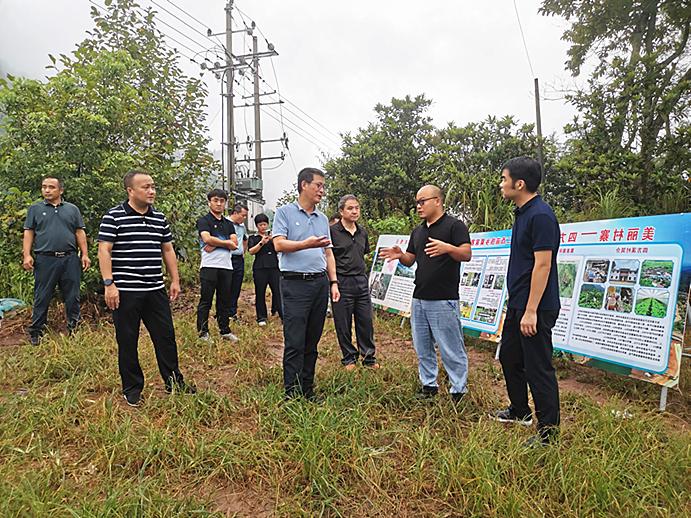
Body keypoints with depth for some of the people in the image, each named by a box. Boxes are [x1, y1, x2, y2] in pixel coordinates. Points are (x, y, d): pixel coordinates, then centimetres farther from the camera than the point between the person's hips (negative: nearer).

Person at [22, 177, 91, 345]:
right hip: (45, 260, -1)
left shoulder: (72, 209, 11)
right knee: (42, 298, 4)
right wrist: (27, 255, -5)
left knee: (72, 297, 7)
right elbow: (29, 233, 5)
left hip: (70, 259, 1)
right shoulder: (35, 209, 9)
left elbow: (80, 233, 9)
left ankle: (75, 329, 17)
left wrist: (85, 254, 1)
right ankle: (35, 332, 14)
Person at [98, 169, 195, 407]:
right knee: (127, 341, 6)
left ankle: (174, 381, 24)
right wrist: (109, 284, -15)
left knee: (166, 336, 10)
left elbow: (168, 250, 16)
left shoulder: (160, 218, 10)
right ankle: (132, 389, 21)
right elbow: (104, 251, -9)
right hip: (125, 291, -5)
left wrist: (175, 280, 13)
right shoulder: (114, 217, -6)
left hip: (155, 290, 5)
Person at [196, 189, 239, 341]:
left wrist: (215, 245, -10)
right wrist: (227, 243, -5)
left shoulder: (229, 224, 18)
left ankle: (225, 331, 18)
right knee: (205, 301, -1)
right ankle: (203, 333, 5)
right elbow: (207, 238, -15)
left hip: (226, 266, 5)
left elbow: (235, 244, 3)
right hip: (209, 266, -5)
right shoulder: (203, 221, 3)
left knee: (225, 301, 10)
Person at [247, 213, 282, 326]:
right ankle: (261, 317, 10)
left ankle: (283, 315, -2)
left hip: (274, 267, 1)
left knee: (277, 291, -6)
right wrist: (262, 242, -14)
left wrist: (273, 240, -10)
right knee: (260, 293, 0)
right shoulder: (253, 238, 11)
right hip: (260, 268, -1)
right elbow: (251, 251, -3)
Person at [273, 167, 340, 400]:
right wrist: (306, 244, -24)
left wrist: (333, 282, 11)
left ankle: (308, 389, 20)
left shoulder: (322, 219, 18)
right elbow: (279, 244, -10)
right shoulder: (285, 212, 1)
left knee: (312, 341, 11)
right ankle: (292, 392, 3)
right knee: (295, 342, -5)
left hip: (320, 283, 6)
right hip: (295, 283, -6)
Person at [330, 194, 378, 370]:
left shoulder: (362, 232, 11)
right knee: (343, 324, 5)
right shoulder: (332, 231, -7)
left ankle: (369, 357, 24)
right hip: (342, 282, -5)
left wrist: (362, 272, 15)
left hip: (362, 281, 5)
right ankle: (349, 358, 21)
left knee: (366, 321, 9)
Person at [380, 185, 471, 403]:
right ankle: (429, 385, 27)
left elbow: (467, 254, -16)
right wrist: (400, 255, -4)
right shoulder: (417, 231, 16)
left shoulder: (454, 225, -6)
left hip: (444, 300, -7)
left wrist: (447, 248, -35)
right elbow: (410, 260, 19)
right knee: (422, 348, 14)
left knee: (451, 348, -1)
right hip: (419, 298, 8)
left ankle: (458, 390, 12)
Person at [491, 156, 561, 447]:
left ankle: (548, 432, 17)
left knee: (538, 368, 1)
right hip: (517, 304, 10)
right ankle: (520, 412, 39)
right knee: (509, 357, 21)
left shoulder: (541, 216, -19)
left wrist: (531, 311, -23)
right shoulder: (522, 213, 11)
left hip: (535, 308, -10)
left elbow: (542, 265, -23)